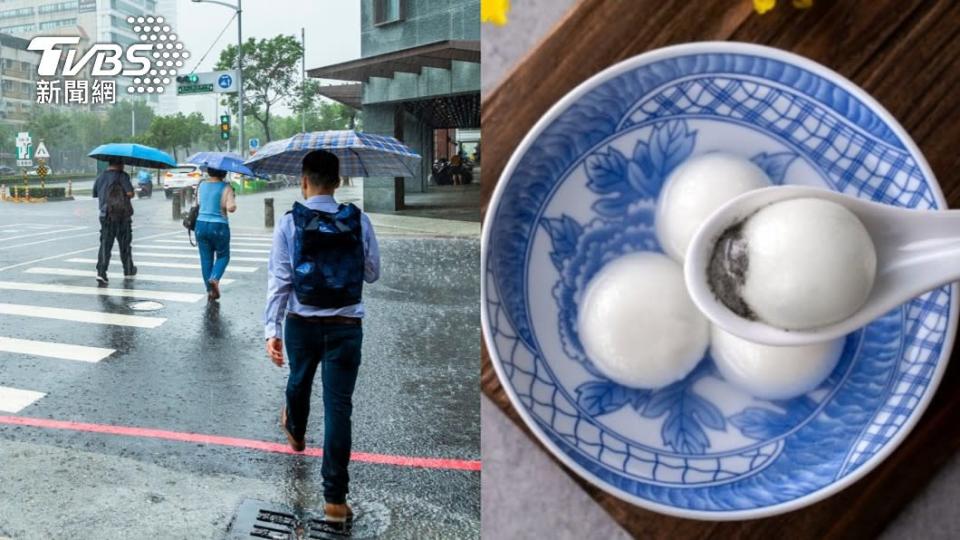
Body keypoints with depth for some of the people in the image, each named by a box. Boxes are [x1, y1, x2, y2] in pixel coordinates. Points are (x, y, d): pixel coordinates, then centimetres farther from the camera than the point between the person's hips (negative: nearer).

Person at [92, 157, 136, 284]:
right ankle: (128, 271, 23)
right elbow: (130, 193, -17)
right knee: (125, 244, 11)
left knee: (105, 244, 0)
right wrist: (129, 193, 5)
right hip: (122, 215, -3)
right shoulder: (122, 176, -8)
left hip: (105, 215, 3)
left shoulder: (100, 178, 10)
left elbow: (95, 194, 14)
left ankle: (101, 272, -14)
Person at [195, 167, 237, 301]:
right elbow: (231, 208, -19)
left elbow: (198, 204, 13)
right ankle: (214, 278, -10)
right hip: (219, 226, -4)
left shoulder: (201, 185, 6)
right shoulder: (226, 187, -10)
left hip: (201, 225, 4)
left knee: (205, 258, 11)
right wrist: (233, 202, -1)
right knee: (223, 256, 15)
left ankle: (210, 290, 14)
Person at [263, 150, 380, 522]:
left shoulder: (289, 223, -7)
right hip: (346, 326, -1)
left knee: (299, 381, 28)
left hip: (301, 323, 1)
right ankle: (335, 497, 2)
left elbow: (279, 280, -11)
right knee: (339, 406, 1)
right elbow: (372, 274, 4)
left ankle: (295, 432, 60)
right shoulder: (359, 222, -5)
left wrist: (272, 330, -9)